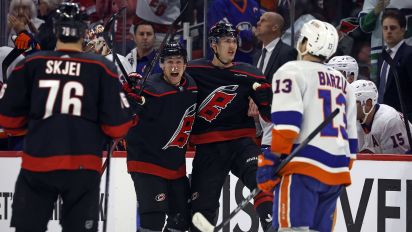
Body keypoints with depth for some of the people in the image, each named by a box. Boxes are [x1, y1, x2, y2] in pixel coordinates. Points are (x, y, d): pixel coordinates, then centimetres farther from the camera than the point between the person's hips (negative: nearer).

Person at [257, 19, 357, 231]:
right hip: (336, 172, 7)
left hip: (302, 167, -7)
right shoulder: (342, 83, 23)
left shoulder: (292, 72, 0)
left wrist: (272, 159, -12)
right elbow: (350, 135, 24)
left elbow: (286, 121, -12)